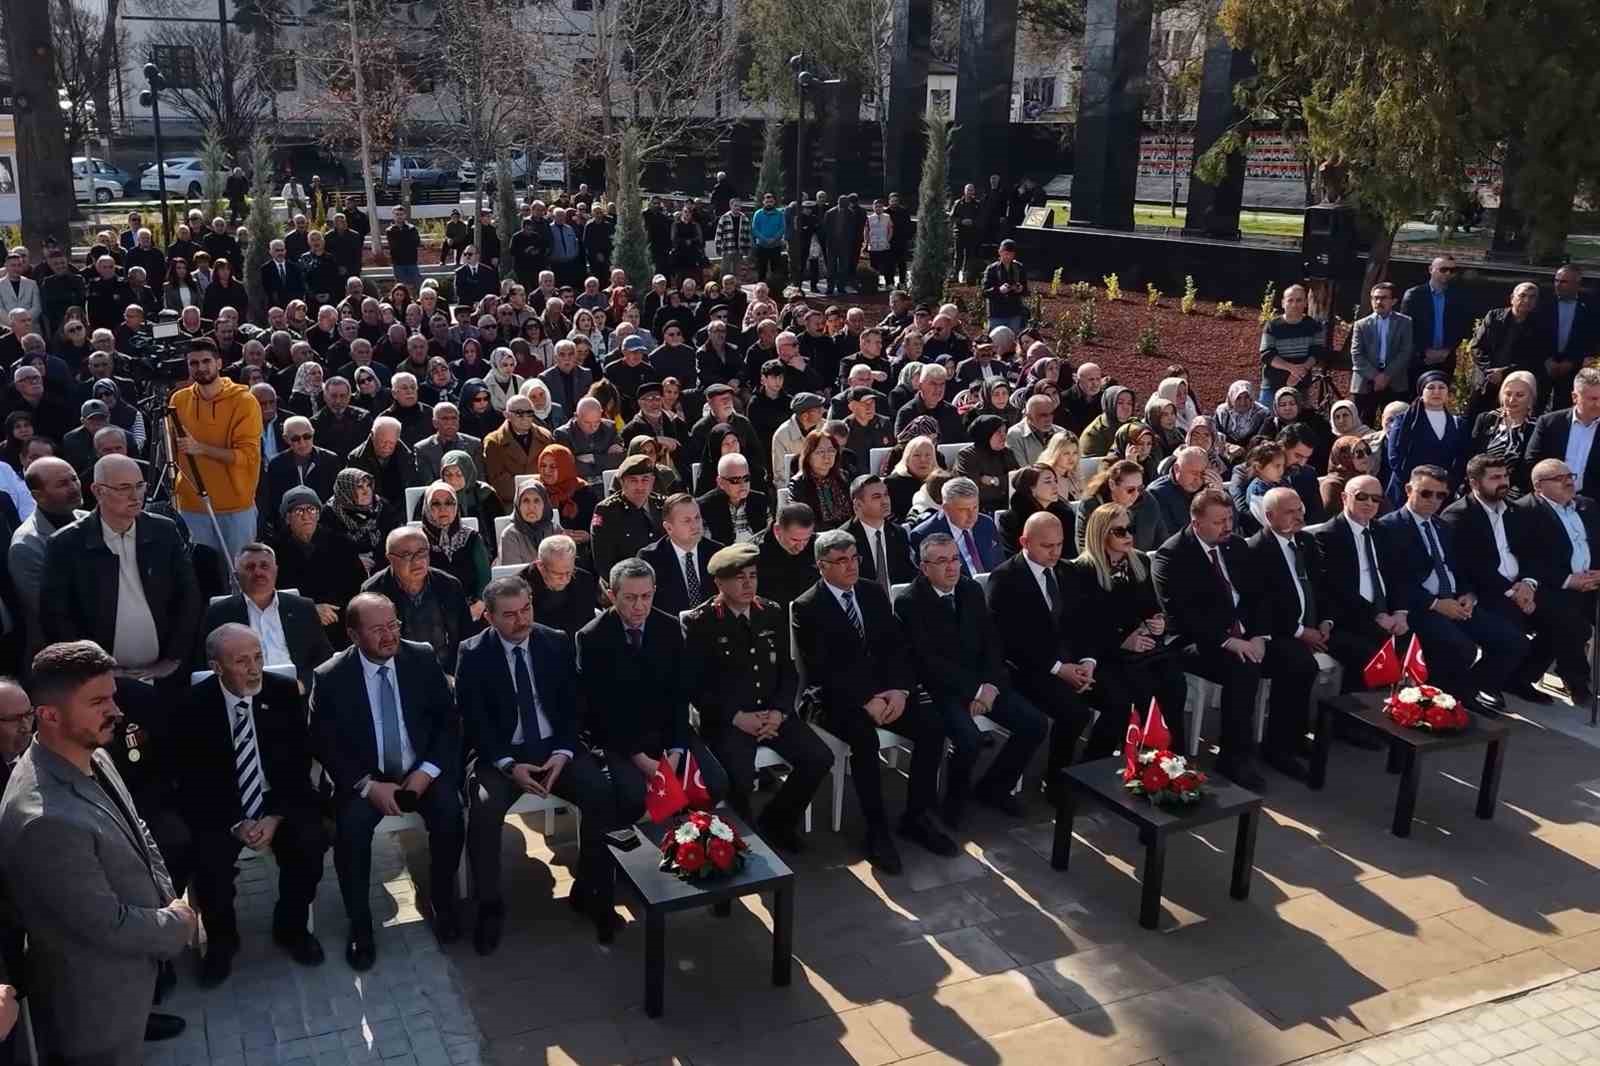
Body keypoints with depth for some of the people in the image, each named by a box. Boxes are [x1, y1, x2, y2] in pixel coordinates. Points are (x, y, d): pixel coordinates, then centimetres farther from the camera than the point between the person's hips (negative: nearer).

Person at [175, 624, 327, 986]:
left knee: (310, 844, -24)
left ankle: (291, 928, 3)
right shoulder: (195, 705, -11)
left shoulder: (284, 692, -7)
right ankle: (221, 940, 4)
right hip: (219, 808, -1)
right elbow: (192, 780, -7)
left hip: (280, 801, 1)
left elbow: (299, 763, -3)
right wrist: (235, 823, -17)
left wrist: (275, 817, -15)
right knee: (208, 859, -27)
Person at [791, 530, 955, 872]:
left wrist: (899, 690, -11)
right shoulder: (807, 608, -7)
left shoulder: (873, 593, 10)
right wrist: (865, 701, -21)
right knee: (865, 738, -34)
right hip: (837, 697, -5)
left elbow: (897, 646, 8)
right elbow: (818, 670, -14)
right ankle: (877, 831, -21)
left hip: (885, 690, 5)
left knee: (932, 726, -17)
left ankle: (916, 816, -3)